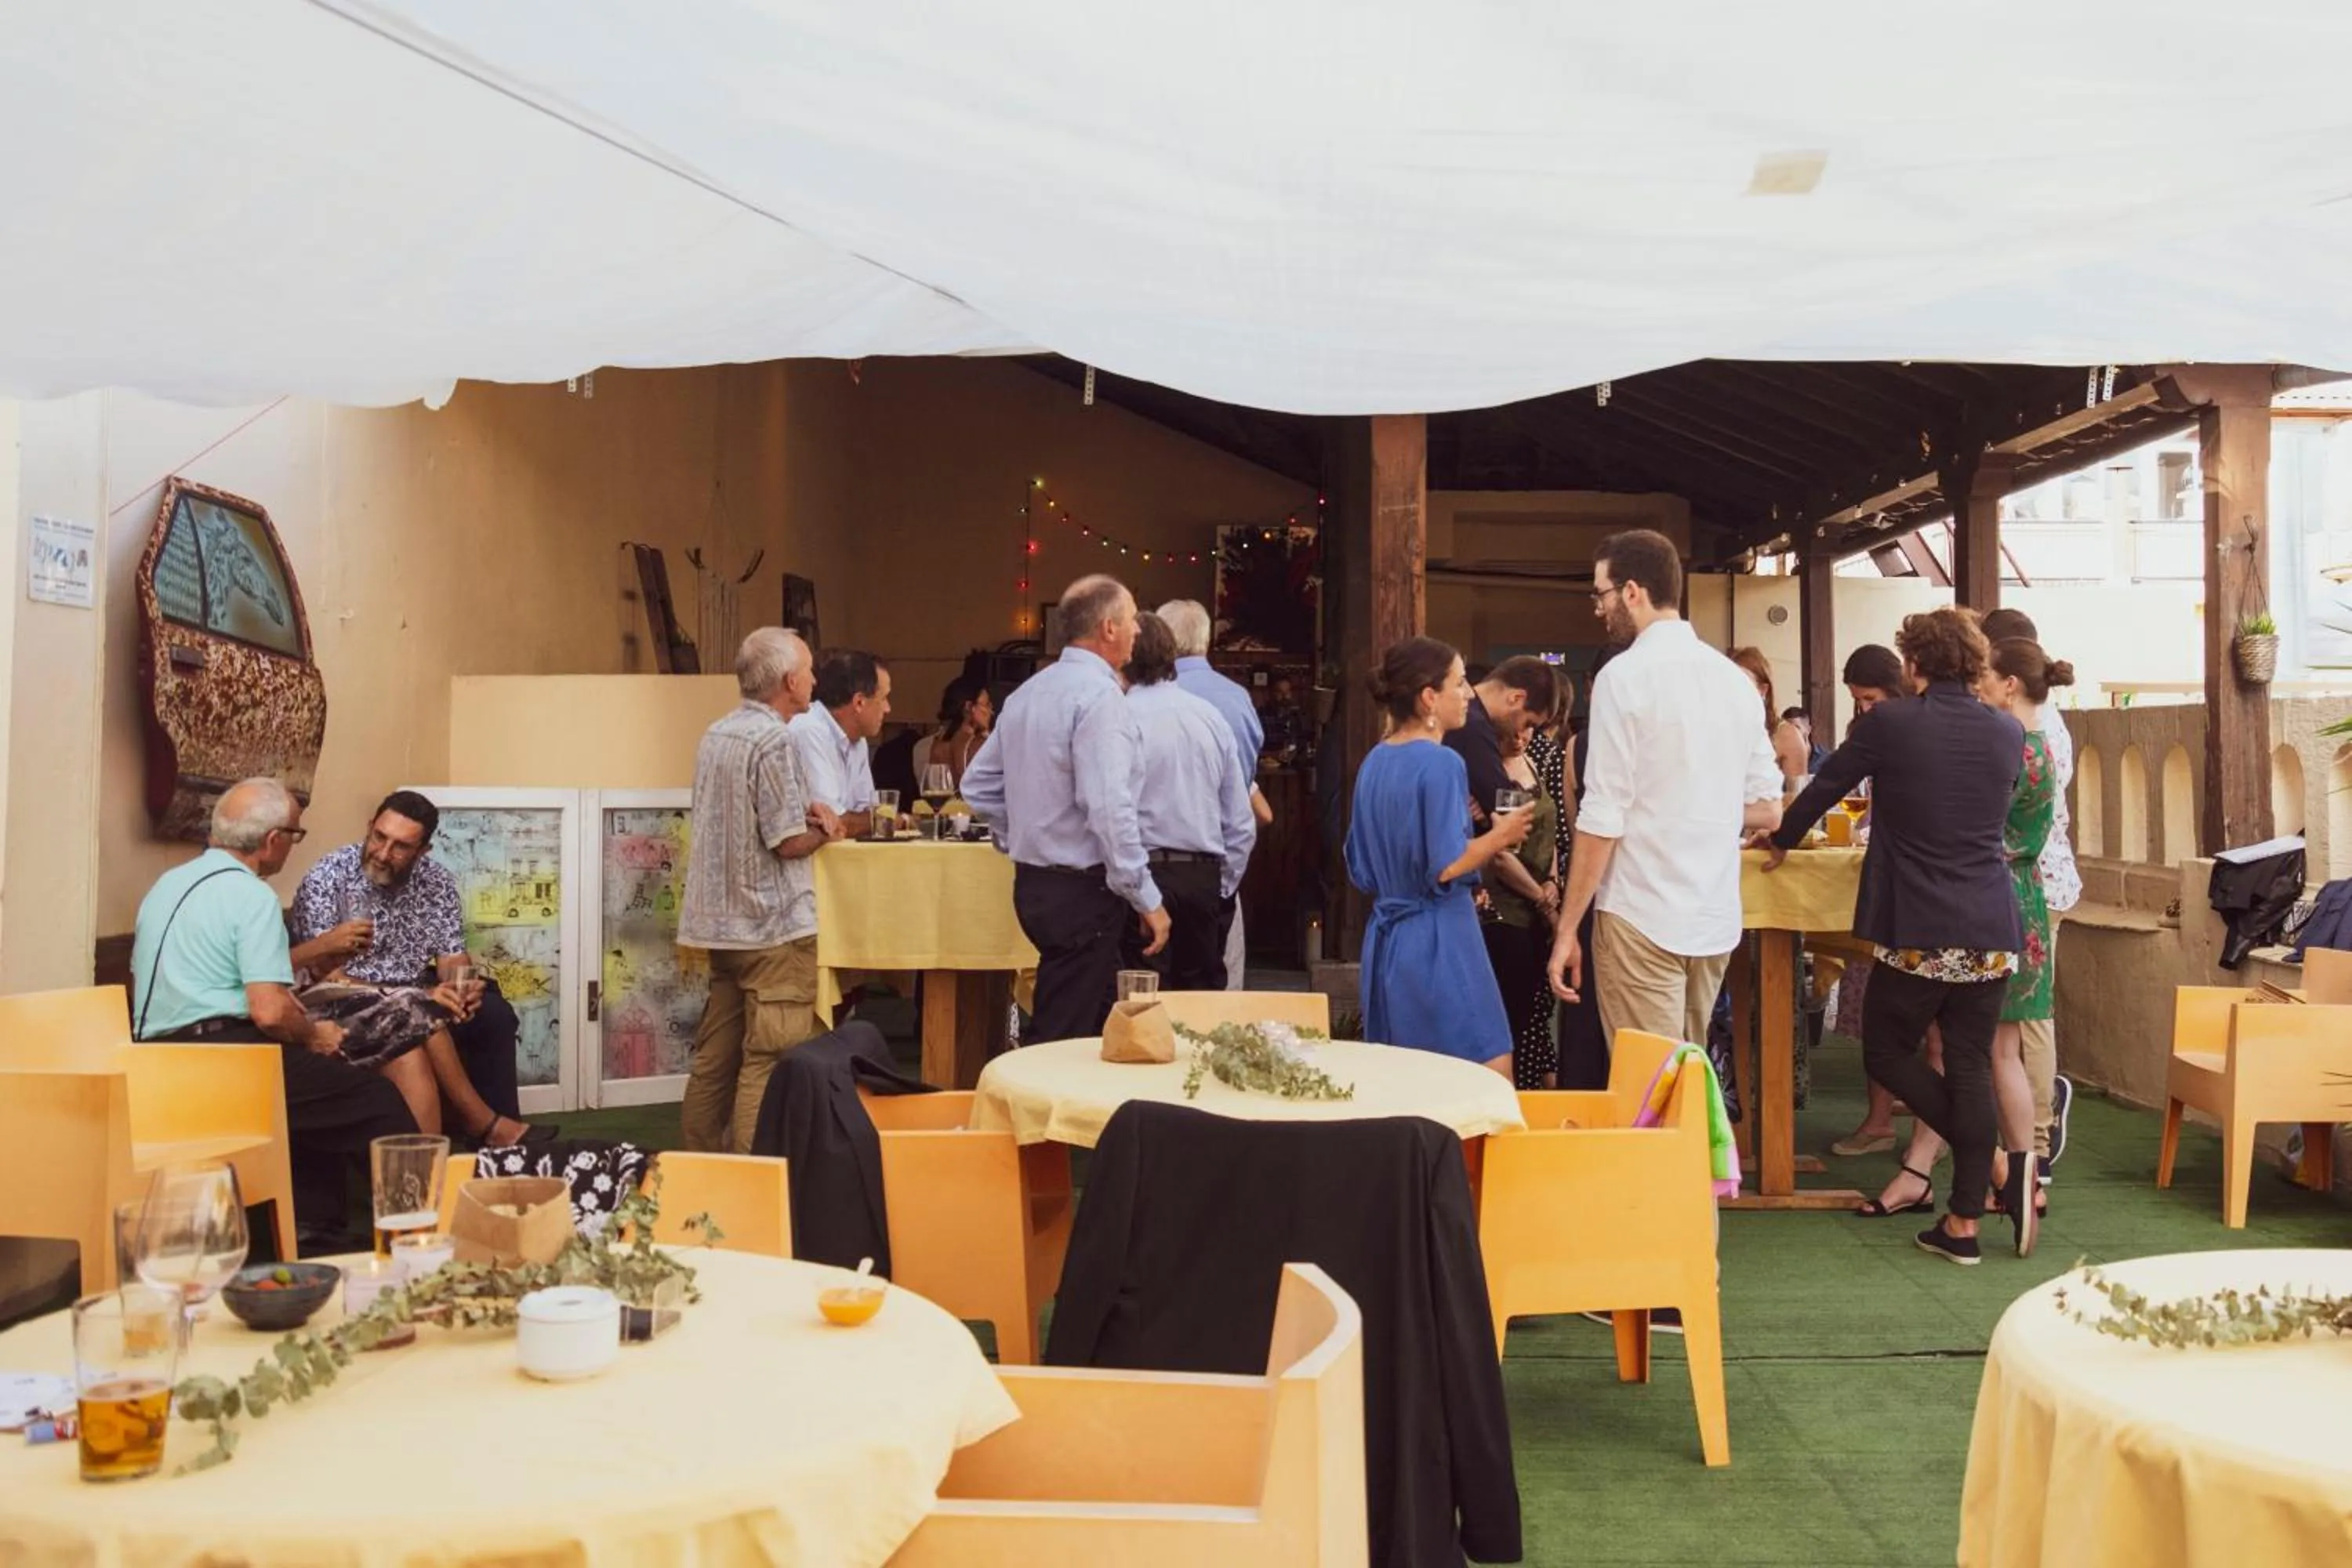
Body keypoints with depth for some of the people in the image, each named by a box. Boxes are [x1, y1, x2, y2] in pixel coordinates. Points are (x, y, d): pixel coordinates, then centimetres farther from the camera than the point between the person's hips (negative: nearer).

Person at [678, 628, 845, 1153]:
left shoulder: (716, 735, 9)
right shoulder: (775, 742, -17)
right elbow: (789, 842, -18)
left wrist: (802, 809, 8)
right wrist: (824, 831, 2)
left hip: (721, 922, 9)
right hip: (775, 926, -9)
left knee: (715, 1056, 15)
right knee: (770, 1061, -3)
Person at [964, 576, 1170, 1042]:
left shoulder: (1027, 693, 12)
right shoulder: (1099, 694, -15)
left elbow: (978, 785, 19)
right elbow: (1109, 809, -23)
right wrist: (1147, 899, -17)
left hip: (1034, 881, 9)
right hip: (1085, 892, -9)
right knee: (1067, 1039, -5)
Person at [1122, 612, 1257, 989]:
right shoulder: (1211, 717, 7)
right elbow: (1241, 823, 9)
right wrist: (1223, 886, 16)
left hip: (1144, 873, -5)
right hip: (1205, 877, 5)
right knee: (1203, 990, 12)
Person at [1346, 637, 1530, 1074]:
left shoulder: (1373, 763, 10)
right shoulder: (1441, 763, -14)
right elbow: (1446, 867, -21)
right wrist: (1500, 836, -5)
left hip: (1385, 940, 9)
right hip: (1437, 943, -9)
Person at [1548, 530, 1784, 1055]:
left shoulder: (1625, 676, -11)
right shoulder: (1734, 678, 9)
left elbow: (1603, 819, -14)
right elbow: (1768, 809, 12)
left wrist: (1566, 929, -9)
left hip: (1644, 918, -7)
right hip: (1717, 916, 7)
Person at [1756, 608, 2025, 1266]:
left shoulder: (1888, 724, -9)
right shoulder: (2009, 733, 4)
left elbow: (1826, 785, 5)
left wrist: (1781, 840, 23)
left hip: (1916, 931, -4)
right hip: (1990, 931, 5)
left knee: (1886, 1052, 13)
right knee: (1970, 1065, 8)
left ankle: (1998, 1163, 2)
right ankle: (1964, 1222, 11)